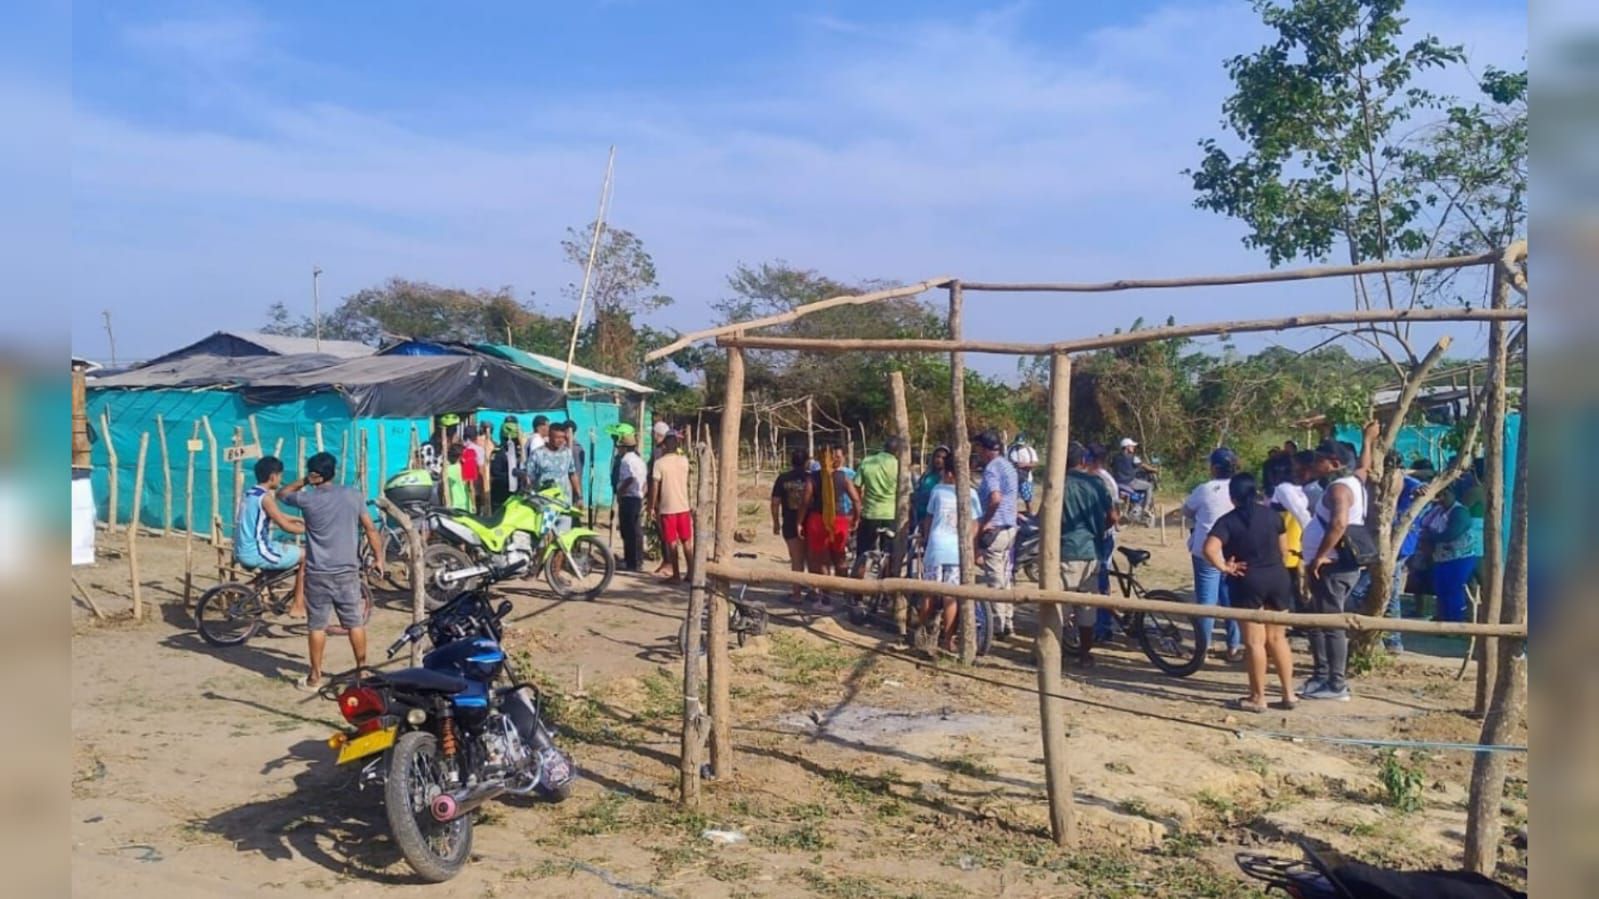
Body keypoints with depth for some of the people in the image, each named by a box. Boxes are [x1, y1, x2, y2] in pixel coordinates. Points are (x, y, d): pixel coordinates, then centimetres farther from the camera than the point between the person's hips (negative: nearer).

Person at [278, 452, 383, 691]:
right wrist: (378, 557, 10)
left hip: (318, 573, -2)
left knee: (317, 626, 6)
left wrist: (304, 482, 9)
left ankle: (315, 676, 12)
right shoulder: (353, 495, -3)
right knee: (356, 623, 10)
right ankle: (362, 669, 17)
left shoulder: (307, 499, -8)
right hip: (347, 571, 2)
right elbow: (370, 529, 1)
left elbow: (281, 493, 14)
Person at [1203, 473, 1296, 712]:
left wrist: (1225, 567, -11)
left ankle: (1257, 698, 8)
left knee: (1255, 641, 2)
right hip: (1277, 577, 4)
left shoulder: (1228, 521, -9)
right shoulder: (1273, 515, 4)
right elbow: (1284, 549, 11)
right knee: (1277, 638, 14)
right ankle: (1288, 694, 18)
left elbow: (1210, 549, -25)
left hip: (1248, 582, -4)